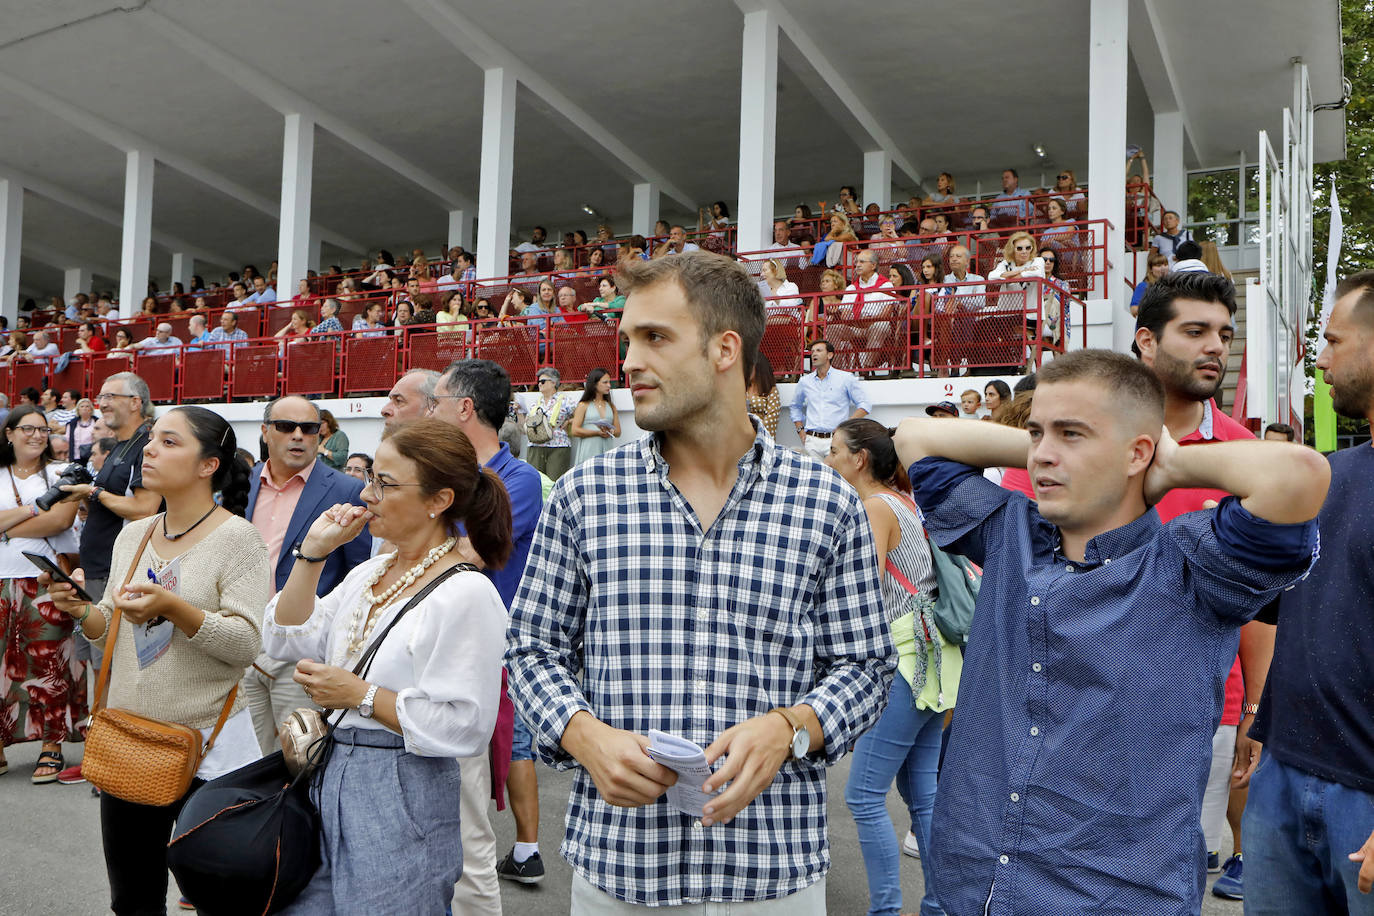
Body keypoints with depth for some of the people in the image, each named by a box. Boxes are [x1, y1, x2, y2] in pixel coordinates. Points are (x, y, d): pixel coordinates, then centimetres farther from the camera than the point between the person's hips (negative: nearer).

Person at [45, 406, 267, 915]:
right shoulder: (132, 535, 8)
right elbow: (112, 634, 15)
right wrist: (82, 611, -5)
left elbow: (246, 643, -18)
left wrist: (172, 608, -29)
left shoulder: (236, 538, -11)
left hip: (207, 745, -6)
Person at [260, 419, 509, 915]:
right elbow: (287, 639, 9)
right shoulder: (370, 572, 9)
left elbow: (464, 726, -23)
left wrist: (360, 695, -17)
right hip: (332, 780, 8)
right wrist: (312, 553, 0)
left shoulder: (466, 594, -19)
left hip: (403, 800, -8)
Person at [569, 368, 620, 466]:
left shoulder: (611, 406, 18)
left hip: (606, 450, 4)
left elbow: (618, 432, 15)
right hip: (589, 451, -3)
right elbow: (574, 431, -4)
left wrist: (610, 432, -9)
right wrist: (598, 432, -12)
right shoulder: (583, 405, 6)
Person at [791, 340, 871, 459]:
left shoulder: (846, 378, 5)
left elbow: (865, 405, 5)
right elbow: (795, 407, 30)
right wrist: (800, 430, 16)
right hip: (811, 441, 3)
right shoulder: (804, 381, 15)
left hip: (835, 440, -3)